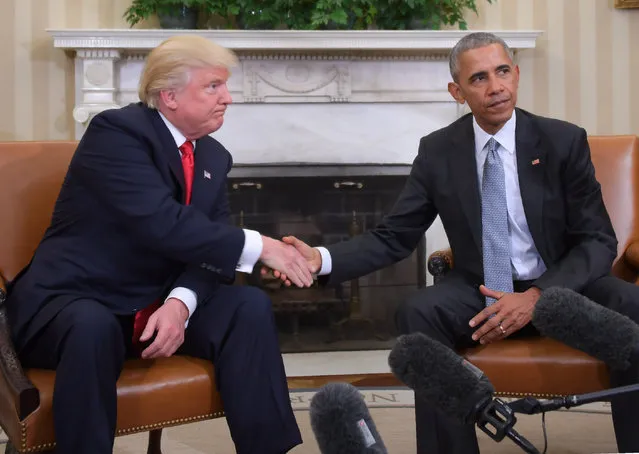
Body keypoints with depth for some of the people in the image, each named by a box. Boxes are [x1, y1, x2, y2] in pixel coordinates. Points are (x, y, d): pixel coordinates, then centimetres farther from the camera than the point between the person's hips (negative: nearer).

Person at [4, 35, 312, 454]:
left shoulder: (214, 157, 7)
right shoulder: (116, 131, -16)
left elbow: (206, 245, -2)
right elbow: (161, 223, -30)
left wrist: (180, 303, -22)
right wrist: (257, 246, -28)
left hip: (160, 303, 6)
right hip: (74, 302, -6)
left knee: (250, 306, -15)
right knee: (93, 328, -39)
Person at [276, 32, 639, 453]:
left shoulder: (564, 140, -6)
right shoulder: (438, 150, -2)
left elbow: (599, 241, -7)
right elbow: (394, 237, 0)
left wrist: (535, 297, -24)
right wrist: (322, 258, -19)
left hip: (561, 288, -1)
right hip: (480, 292, 1)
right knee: (418, 313, -29)